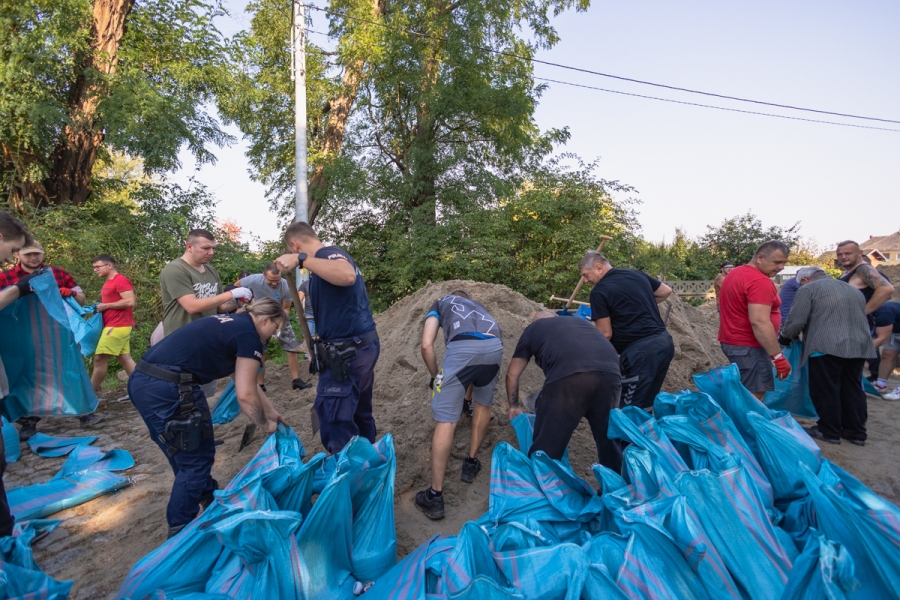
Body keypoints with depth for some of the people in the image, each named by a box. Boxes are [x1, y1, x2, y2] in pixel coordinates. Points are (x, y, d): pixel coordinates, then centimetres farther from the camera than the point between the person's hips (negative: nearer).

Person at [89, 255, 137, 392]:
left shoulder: (121, 280, -12)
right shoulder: (109, 282, 18)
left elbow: (130, 301, -22)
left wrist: (105, 306, -14)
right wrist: (100, 307, 11)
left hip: (117, 326, -10)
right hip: (114, 326, 10)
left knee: (99, 358, -5)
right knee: (124, 358, 7)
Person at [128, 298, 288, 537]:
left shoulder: (234, 324, 21)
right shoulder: (249, 335, -7)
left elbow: (247, 383, 30)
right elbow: (245, 394, -9)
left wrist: (272, 412, 36)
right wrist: (265, 424, 9)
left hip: (142, 381, 10)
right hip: (167, 389, -10)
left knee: (185, 452, 25)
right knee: (196, 458, 6)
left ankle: (210, 499, 43)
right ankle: (180, 531, 19)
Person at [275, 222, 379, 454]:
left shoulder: (328, 253, -12)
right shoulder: (329, 257, 18)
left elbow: (348, 276, -36)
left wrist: (301, 259, -33)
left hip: (347, 352, -10)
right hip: (364, 344, 10)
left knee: (335, 422, -2)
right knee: (360, 414, 20)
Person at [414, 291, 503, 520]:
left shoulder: (440, 303, 33)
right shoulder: (479, 307, 44)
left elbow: (427, 345, 15)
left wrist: (436, 377, 30)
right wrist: (468, 390, 59)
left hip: (462, 347, -4)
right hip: (495, 346, 4)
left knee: (445, 419, 2)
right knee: (483, 404, 30)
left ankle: (435, 496, 7)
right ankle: (471, 463, 38)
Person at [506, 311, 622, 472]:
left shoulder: (532, 329, 30)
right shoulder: (579, 321, 41)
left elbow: (512, 374, 34)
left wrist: (514, 406, 47)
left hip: (569, 374, -4)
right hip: (610, 371, 5)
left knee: (547, 445, 8)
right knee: (608, 436, 22)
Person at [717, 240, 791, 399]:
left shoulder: (735, 273, 13)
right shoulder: (760, 281, -18)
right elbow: (759, 322, -26)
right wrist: (778, 356, -23)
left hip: (731, 342, 10)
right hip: (748, 347, -10)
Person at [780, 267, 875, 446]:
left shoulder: (808, 289, 1)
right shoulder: (851, 289, 26)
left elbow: (796, 320, -6)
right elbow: (861, 317, 30)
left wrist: (786, 337, 10)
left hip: (827, 346, -7)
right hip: (859, 346, 8)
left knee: (825, 390, 2)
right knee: (852, 389, 14)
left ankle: (829, 431, 10)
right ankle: (856, 432, 22)